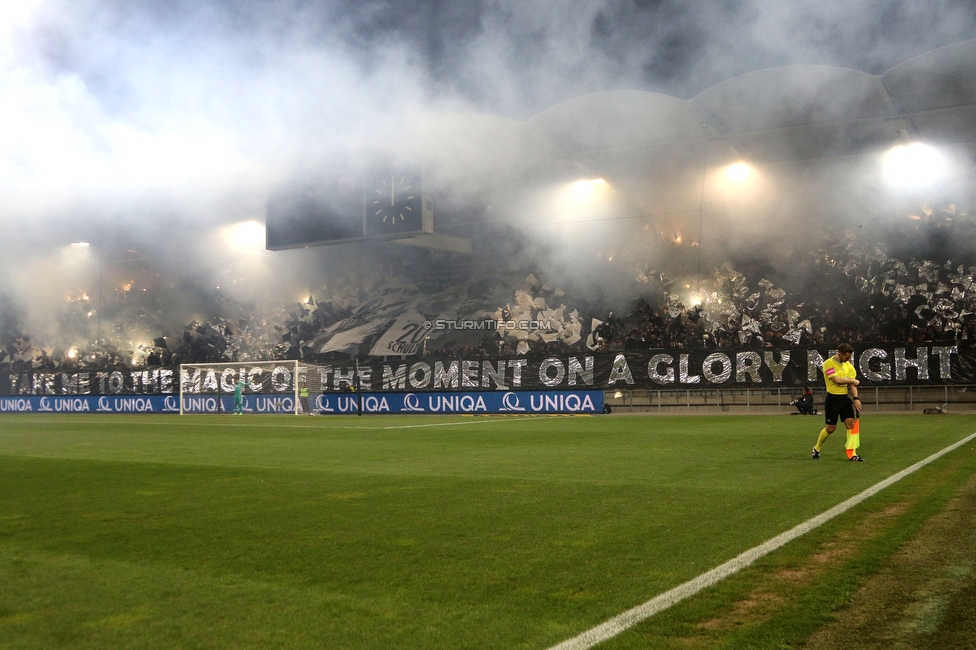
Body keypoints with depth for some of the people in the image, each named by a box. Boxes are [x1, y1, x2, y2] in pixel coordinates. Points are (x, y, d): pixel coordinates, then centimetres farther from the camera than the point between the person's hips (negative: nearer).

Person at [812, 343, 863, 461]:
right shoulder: (828, 363, -12)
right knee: (831, 428, 2)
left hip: (845, 398, 6)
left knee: (851, 423, -6)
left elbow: (852, 384, 1)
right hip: (833, 398, -5)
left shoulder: (848, 365, 6)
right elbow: (837, 380, -22)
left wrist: (855, 398, -13)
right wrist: (853, 380, -9)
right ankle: (817, 448, 25)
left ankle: (852, 454, -4)